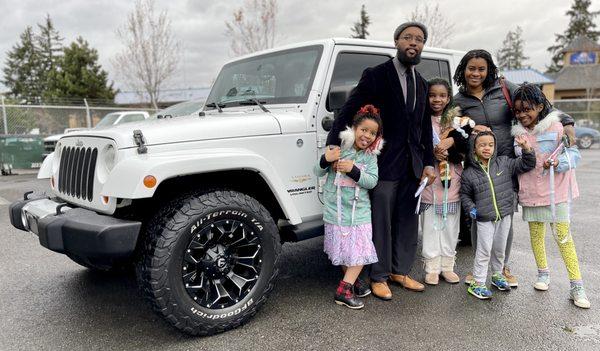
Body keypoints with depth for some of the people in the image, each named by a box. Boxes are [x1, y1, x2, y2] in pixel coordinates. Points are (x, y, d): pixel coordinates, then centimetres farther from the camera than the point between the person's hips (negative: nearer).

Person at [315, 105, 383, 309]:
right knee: (343, 250, 8)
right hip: (336, 208, -2)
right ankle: (351, 281, 25)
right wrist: (325, 160, -24)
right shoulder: (339, 147, -6)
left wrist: (353, 170, -25)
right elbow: (319, 173, -2)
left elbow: (372, 181, -10)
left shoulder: (370, 156, 1)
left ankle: (344, 289, 12)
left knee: (361, 250, 1)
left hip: (360, 210, 2)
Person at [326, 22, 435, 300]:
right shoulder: (375, 76, -5)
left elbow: (425, 127, 16)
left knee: (407, 222, 13)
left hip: (412, 165, 6)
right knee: (381, 223, 2)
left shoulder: (421, 84, 14)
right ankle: (379, 277, 17)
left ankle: (400, 271, 28)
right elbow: (348, 112, -11)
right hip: (384, 163, -6)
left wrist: (428, 163, 8)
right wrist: (333, 146, -23)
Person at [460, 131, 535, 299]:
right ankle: (477, 283, 8)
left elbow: (526, 165, 3)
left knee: (500, 249, 17)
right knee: (484, 251, -2)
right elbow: (465, 194, 7)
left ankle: (497, 275, 39)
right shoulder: (469, 173, -4)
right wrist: (471, 208, -8)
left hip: (504, 215, 3)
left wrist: (527, 149, -13)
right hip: (484, 219, -3)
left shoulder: (504, 163, 1)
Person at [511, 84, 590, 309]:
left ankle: (576, 286, 6)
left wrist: (558, 162, -25)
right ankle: (543, 272, 32)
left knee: (563, 236, -3)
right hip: (530, 192, 4)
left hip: (556, 191, -4)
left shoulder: (556, 127, -9)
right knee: (536, 234, 12)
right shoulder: (518, 132, 5)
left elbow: (574, 154, -10)